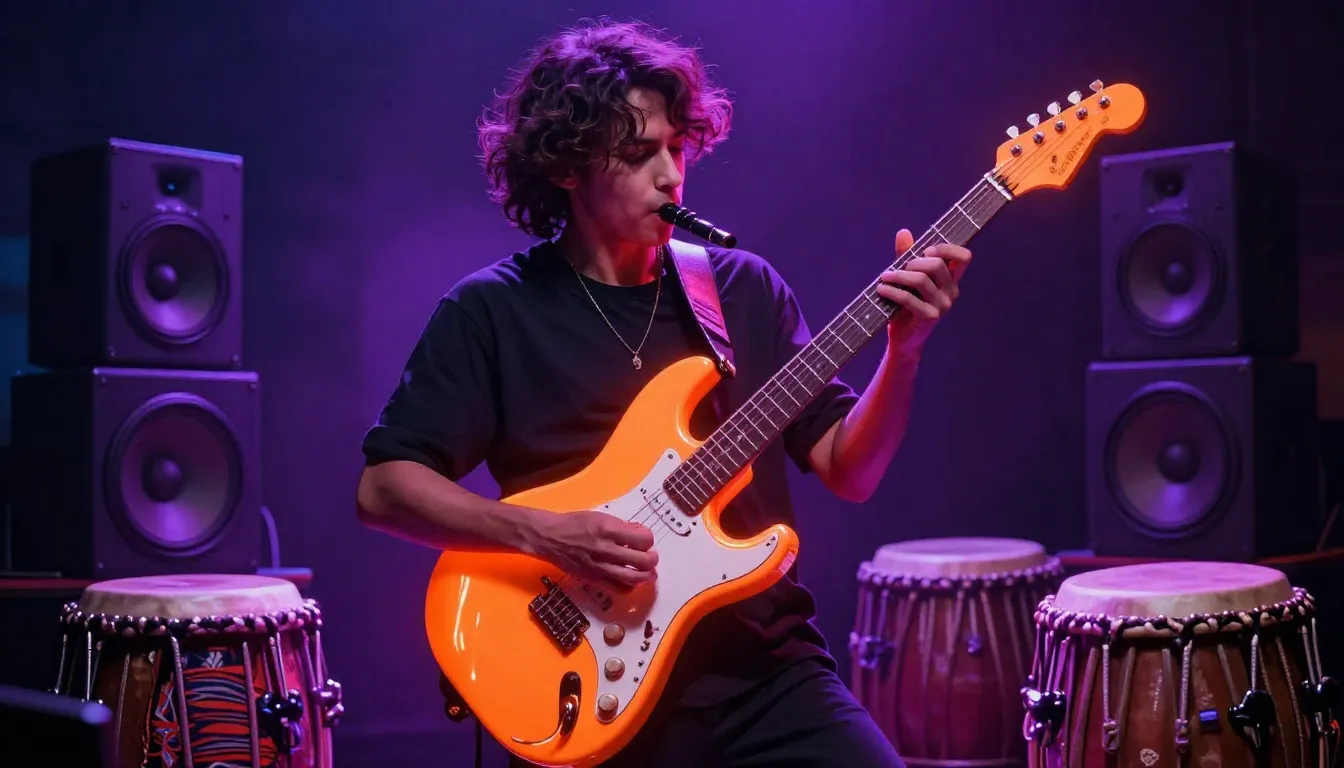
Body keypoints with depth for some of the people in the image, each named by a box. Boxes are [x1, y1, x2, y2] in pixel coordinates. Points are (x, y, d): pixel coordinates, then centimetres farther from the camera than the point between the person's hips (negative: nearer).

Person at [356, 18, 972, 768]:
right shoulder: (491, 312, -2)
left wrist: (903, 350, -11)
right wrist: (543, 533, -17)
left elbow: (848, 469, 6)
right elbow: (384, 485, -4)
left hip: (769, 671, 3)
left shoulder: (746, 290, 7)